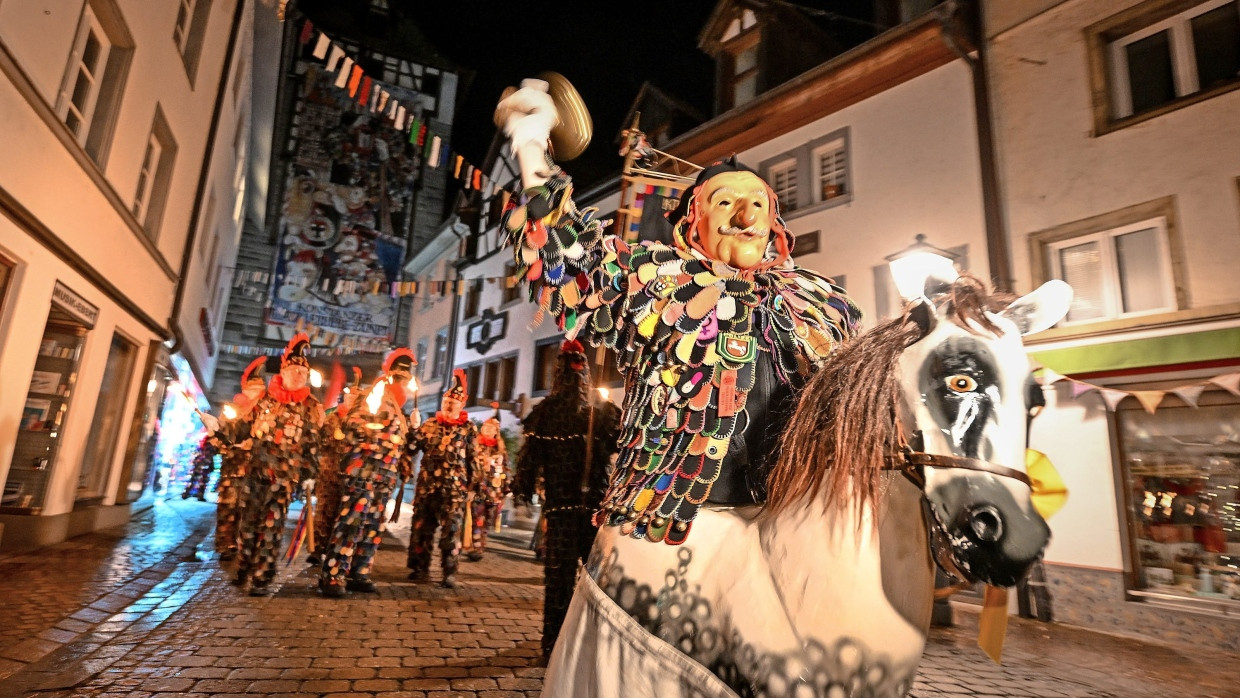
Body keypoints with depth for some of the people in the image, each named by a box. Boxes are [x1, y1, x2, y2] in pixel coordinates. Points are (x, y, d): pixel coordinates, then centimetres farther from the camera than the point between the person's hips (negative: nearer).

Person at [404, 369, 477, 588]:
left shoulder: (469, 429, 1)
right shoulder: (429, 425, 8)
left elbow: (474, 459, 1)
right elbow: (410, 448, 6)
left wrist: (473, 485, -2)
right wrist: (412, 429, -7)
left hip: (454, 490, -3)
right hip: (426, 487, 3)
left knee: (451, 532, -2)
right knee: (421, 528, 10)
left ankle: (450, 573, 7)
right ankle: (420, 569, 23)